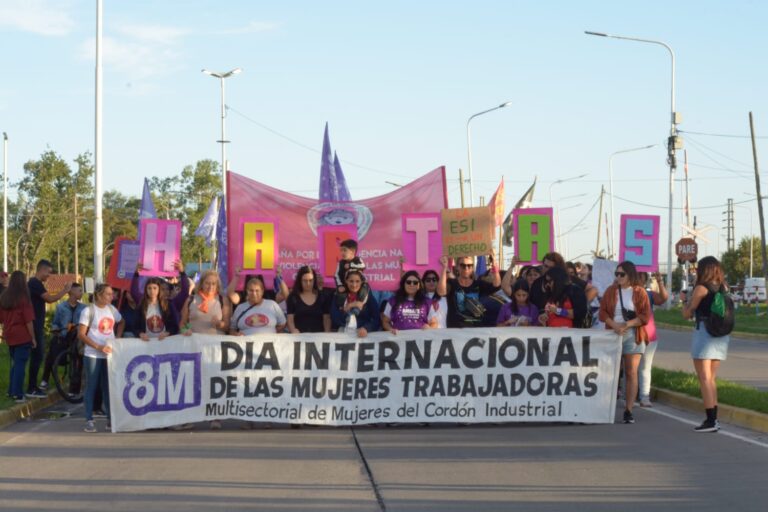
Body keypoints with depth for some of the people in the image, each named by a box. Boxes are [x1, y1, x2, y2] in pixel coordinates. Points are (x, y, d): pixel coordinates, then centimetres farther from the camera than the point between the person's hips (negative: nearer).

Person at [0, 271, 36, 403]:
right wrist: (33, 338, -7)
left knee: (15, 363, 18)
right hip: (23, 336, -6)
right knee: (20, 364, -2)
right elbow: (29, 321, -13)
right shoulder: (24, 298, -12)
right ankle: (18, 395, -3)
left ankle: (11, 391, 21)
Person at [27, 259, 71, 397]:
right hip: (35, 326, -11)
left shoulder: (33, 283, 16)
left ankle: (33, 386, 19)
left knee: (38, 355, 14)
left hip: (36, 325, 11)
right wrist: (65, 291, -13)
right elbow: (50, 299, -23)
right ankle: (31, 389, -6)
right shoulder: (36, 283, -17)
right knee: (37, 355, -8)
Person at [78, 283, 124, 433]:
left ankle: (110, 419, 15)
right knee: (91, 387, 0)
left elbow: (121, 322, 27)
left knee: (108, 387, 8)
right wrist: (98, 347, -19)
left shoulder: (111, 309, 8)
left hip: (109, 354, 5)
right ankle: (89, 420, 4)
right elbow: (81, 334, -11)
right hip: (93, 355, -5)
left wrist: (118, 338, 10)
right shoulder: (88, 311, -8)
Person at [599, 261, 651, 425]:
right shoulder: (610, 291, 9)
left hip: (632, 336, -2)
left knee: (631, 373, -4)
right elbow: (603, 312, 4)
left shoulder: (639, 292, 1)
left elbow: (645, 316, -4)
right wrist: (613, 324, -14)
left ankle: (628, 410, -2)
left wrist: (627, 325, -17)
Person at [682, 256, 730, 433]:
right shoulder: (722, 288, 9)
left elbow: (687, 314, -4)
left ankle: (710, 420, -9)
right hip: (722, 336, 7)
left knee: (704, 379, -4)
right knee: (712, 379, 15)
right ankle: (713, 419, 15)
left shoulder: (701, 288, -10)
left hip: (704, 332, -7)